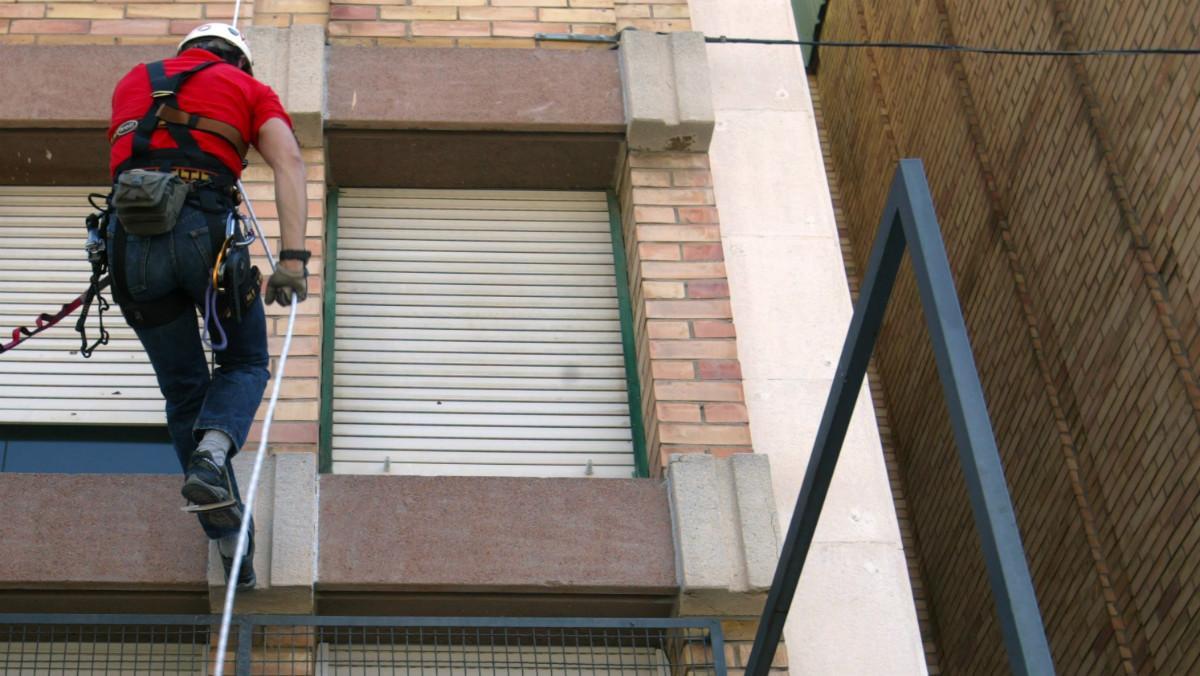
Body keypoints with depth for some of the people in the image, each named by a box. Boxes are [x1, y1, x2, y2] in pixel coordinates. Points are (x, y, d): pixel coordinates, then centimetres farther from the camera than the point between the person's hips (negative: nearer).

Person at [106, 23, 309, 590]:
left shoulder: (133, 81, 29)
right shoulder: (249, 89, 18)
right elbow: (289, 162, 0)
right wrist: (293, 257, -8)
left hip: (128, 239, 3)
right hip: (205, 231, -3)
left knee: (184, 393, 15)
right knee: (245, 364, 19)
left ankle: (231, 544, 13)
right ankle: (211, 456, -12)